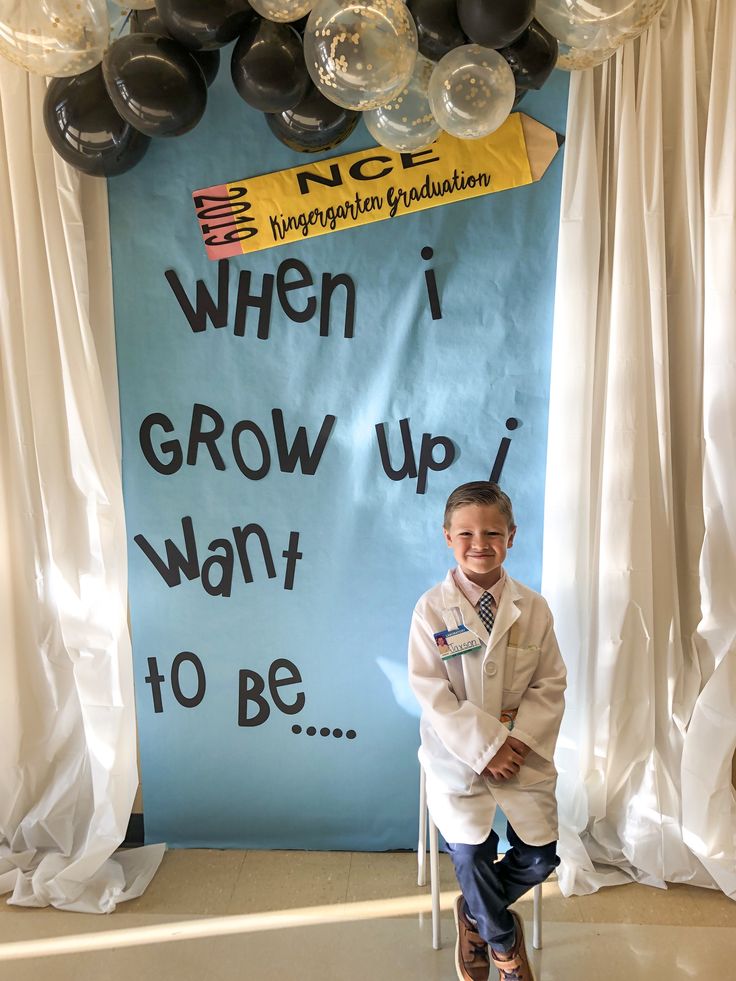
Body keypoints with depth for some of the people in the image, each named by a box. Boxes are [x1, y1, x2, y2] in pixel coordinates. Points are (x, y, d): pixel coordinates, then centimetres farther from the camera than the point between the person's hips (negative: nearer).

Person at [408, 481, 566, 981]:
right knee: (471, 850, -9)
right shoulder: (432, 609, -11)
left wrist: (518, 740, -14)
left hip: (521, 749, 2)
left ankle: (476, 913, 29)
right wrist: (484, 748, -17)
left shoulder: (533, 607, -5)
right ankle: (503, 940, 25)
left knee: (540, 854, -3)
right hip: (457, 750, -2)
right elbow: (431, 694, -12)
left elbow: (551, 684, -1)